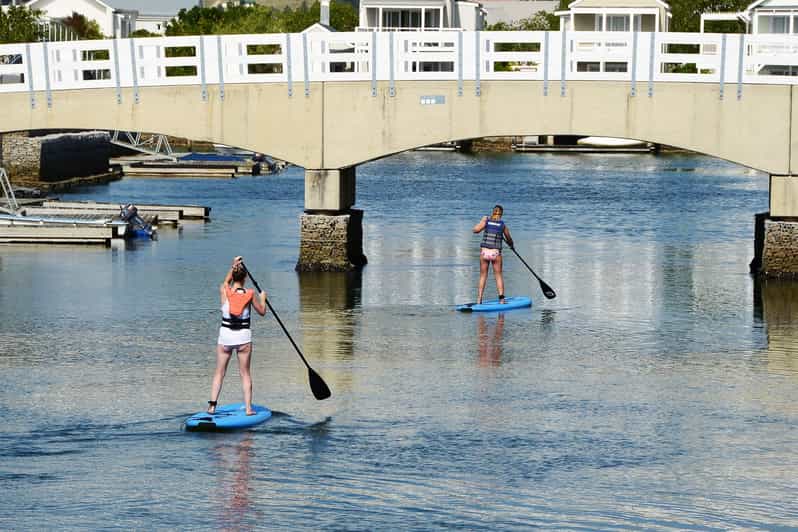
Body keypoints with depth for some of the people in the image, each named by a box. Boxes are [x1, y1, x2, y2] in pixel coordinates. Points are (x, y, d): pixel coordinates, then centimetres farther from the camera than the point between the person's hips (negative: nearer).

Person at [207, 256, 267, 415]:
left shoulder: (224, 291, -5)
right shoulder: (250, 294, -8)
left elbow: (226, 281, 21)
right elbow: (262, 312, 6)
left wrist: (233, 266, 26)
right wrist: (262, 298, 24)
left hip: (225, 336, 1)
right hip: (244, 336, -1)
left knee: (219, 373, 9)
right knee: (245, 373, 8)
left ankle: (212, 405, 3)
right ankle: (248, 408, 6)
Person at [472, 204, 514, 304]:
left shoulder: (486, 221, 0)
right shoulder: (503, 225, 2)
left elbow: (475, 230, -2)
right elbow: (509, 240, 14)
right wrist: (511, 245, 37)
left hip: (484, 252, 1)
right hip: (496, 253, -1)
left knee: (483, 276, 10)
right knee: (498, 276, 9)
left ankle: (479, 300, 7)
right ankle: (501, 299, 4)